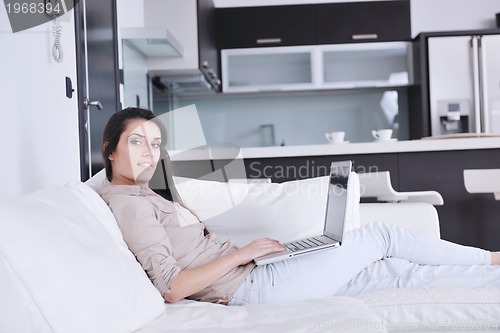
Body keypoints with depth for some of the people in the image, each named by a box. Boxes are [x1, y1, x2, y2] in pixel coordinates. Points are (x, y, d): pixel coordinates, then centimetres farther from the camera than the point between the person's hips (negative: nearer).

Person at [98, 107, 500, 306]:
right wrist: (241, 254, -16)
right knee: (381, 235, 0)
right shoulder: (127, 203, -12)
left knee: (394, 271, 7)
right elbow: (172, 288, -21)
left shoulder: (144, 197, 17)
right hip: (253, 286, -9)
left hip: (251, 277, 9)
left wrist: (245, 250, 6)